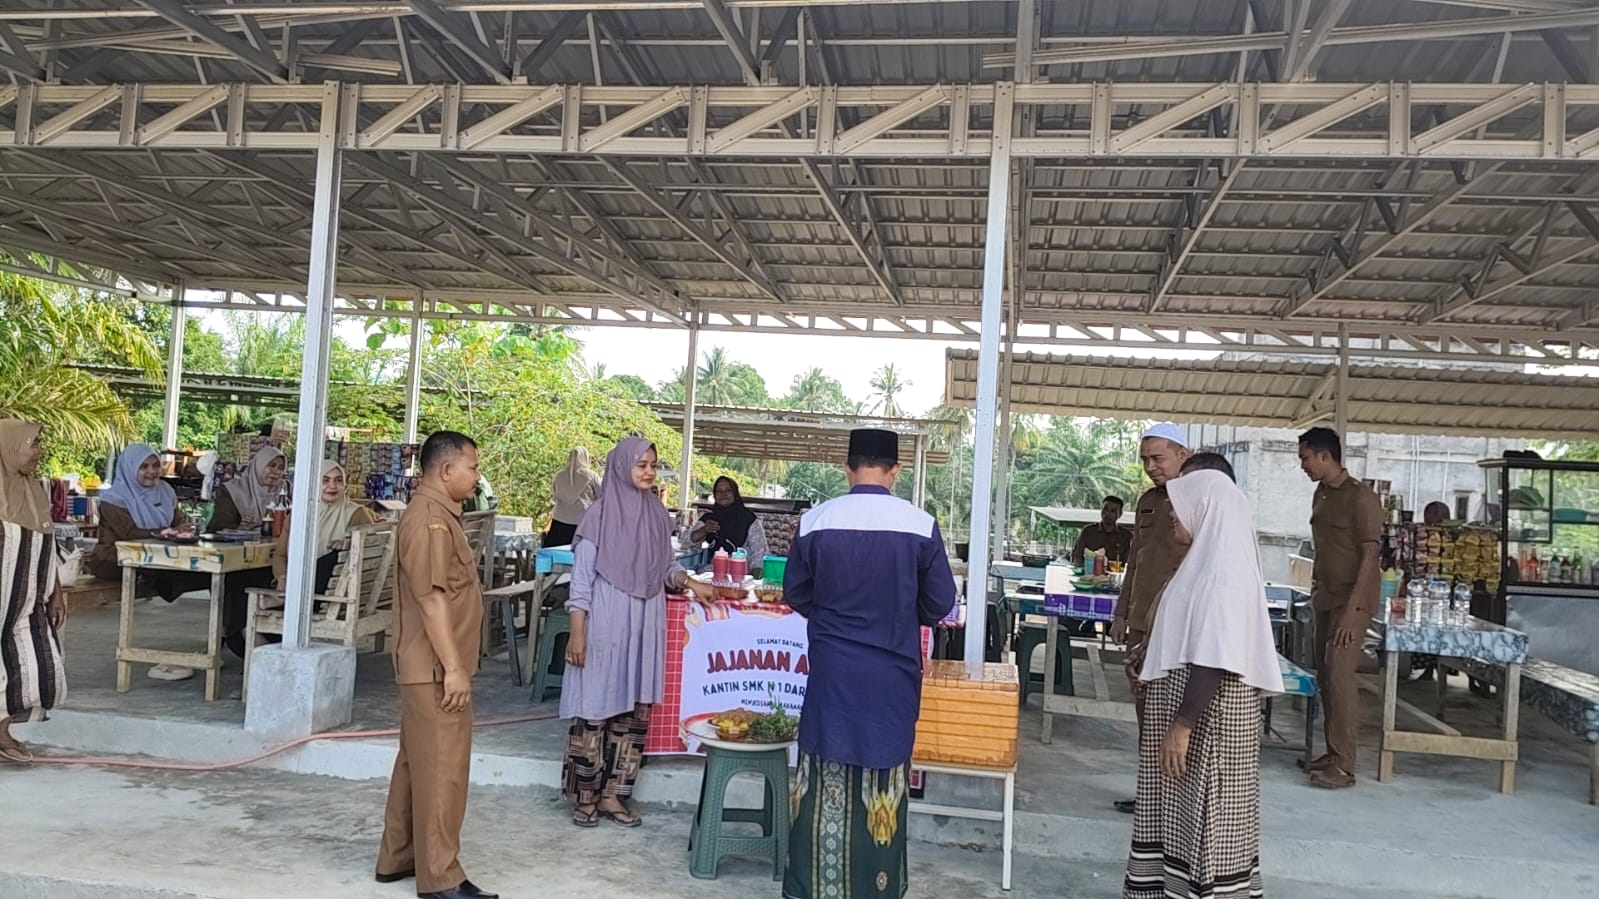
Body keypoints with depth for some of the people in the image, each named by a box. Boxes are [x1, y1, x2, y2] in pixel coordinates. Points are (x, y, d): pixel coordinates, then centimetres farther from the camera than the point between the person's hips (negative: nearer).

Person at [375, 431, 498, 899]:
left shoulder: (438, 514, 15)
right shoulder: (429, 518, -18)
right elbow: (431, 598, -23)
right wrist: (453, 668, -23)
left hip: (432, 666, 10)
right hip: (436, 668, -10)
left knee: (418, 763, 16)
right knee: (442, 769, -4)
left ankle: (398, 858, 27)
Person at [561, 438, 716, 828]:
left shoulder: (656, 515, 8)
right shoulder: (600, 515, -7)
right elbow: (581, 577, -8)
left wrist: (690, 583, -3)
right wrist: (577, 633, -12)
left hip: (644, 626, 5)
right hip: (604, 624, -5)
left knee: (636, 709, 6)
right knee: (595, 708, 1)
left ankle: (612, 794, 17)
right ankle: (585, 797, 14)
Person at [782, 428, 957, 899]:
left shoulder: (816, 520, -8)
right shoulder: (921, 525, -10)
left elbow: (795, 594, 3)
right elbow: (941, 602, -2)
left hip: (833, 667, 1)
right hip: (893, 671, 0)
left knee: (827, 772, 11)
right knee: (883, 776, 11)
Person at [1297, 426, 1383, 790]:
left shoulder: (1361, 498, -14)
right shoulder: (1321, 494, 11)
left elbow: (1369, 556, -16)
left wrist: (1352, 610, -20)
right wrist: (1314, 588, 14)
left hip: (1352, 598, -8)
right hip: (1325, 596, 8)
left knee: (1339, 673, -11)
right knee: (1324, 674, 8)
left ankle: (1344, 766, -6)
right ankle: (1332, 753, 16)